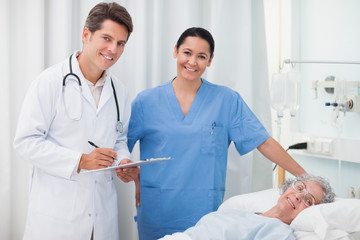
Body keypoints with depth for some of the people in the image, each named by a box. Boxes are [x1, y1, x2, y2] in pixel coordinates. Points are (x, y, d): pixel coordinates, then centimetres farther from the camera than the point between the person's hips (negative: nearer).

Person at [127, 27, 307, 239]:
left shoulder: (227, 100, 2)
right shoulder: (146, 101, 3)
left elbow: (264, 142, 0)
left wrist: (305, 177, -4)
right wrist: (137, 180, -5)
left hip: (205, 213, 0)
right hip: (157, 212, 1)